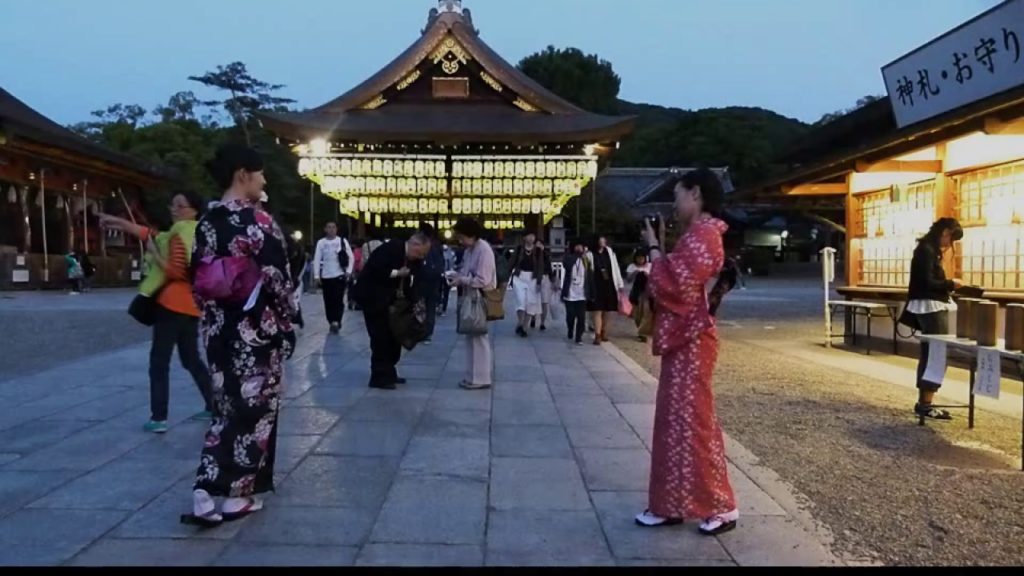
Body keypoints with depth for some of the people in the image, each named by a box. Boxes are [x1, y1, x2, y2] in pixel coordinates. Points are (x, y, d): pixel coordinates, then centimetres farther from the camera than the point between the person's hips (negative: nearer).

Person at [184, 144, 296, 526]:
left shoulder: (206, 223, 7)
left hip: (219, 329, 7)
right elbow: (277, 280, -16)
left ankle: (206, 491, 11)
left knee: (228, 408, 16)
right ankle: (238, 494, 15)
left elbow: (197, 278, 11)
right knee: (254, 409, 6)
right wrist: (287, 325, -4)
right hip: (256, 330, -7)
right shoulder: (259, 222, -15)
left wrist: (212, 320, 18)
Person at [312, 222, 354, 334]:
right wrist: (316, 276, -3)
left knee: (338, 300, -8)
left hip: (340, 275, -1)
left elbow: (351, 257, 4)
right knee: (328, 302, 6)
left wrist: (349, 271, -5)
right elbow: (317, 259, 2)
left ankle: (336, 322, -10)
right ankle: (332, 323, 17)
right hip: (326, 276, 2)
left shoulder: (342, 241, 0)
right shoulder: (321, 242, 2)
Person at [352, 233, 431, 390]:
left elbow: (405, 282, 7)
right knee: (381, 336, -7)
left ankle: (388, 373, 21)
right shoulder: (391, 248, -20)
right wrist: (397, 273, -25)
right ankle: (379, 377, 3)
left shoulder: (411, 259, 4)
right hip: (371, 295, -9)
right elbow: (374, 269, -29)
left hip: (387, 297, 9)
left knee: (394, 334, 10)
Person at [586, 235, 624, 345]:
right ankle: (597, 336, -9)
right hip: (596, 286, -4)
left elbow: (615, 268, 9)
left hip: (609, 286, 4)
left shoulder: (609, 252, 7)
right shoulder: (591, 254, -6)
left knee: (606, 311, 11)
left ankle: (604, 333, 22)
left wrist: (620, 284, 7)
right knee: (597, 311, -7)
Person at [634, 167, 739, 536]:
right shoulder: (696, 236, 17)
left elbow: (671, 285, -22)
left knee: (692, 423, -3)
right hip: (683, 339, 10)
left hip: (690, 342, -10)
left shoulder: (702, 236, -15)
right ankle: (671, 505, 20)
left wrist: (654, 248, -11)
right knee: (677, 422, 12)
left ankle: (722, 508, 8)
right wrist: (660, 248, 10)